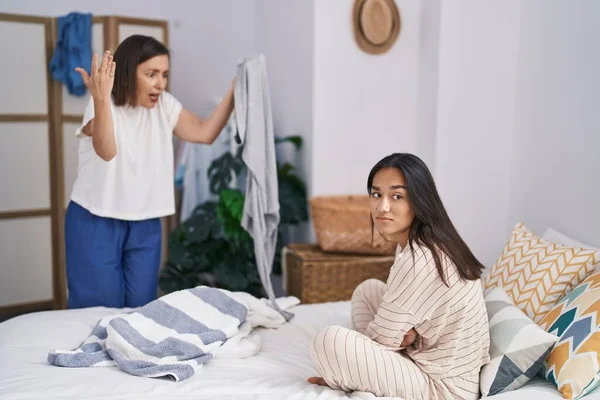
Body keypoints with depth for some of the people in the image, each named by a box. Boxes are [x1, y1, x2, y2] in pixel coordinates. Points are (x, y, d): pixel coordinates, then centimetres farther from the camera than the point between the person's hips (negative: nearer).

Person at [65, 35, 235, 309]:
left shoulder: (164, 105, 1)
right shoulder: (103, 106, -15)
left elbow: (205, 134, -5)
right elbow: (106, 151, -32)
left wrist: (233, 93, -15)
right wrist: (101, 99, -47)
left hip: (145, 225, 5)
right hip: (95, 223, -5)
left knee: (141, 308, 10)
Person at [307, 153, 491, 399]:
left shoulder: (417, 260, -27)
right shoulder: (432, 245, 4)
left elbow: (381, 338, -17)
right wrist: (407, 335, -11)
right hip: (437, 364, 10)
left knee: (328, 342, -24)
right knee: (368, 289, 16)